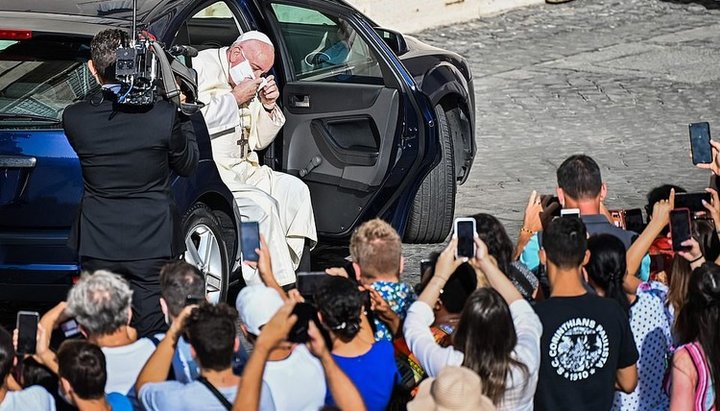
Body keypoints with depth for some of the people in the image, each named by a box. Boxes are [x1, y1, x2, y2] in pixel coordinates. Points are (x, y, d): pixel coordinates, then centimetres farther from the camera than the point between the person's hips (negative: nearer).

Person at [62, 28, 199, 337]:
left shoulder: (74, 118, -9)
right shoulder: (165, 115, -14)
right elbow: (187, 165, 3)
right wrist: (182, 112, 12)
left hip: (98, 244, 1)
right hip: (153, 243, -1)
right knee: (152, 336, 6)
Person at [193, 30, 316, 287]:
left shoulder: (249, 82, 18)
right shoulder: (203, 69, -8)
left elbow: (258, 141, 22)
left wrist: (268, 108, 5)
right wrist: (235, 99, -15)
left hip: (242, 168, 9)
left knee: (295, 190, -2)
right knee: (261, 204, -25)